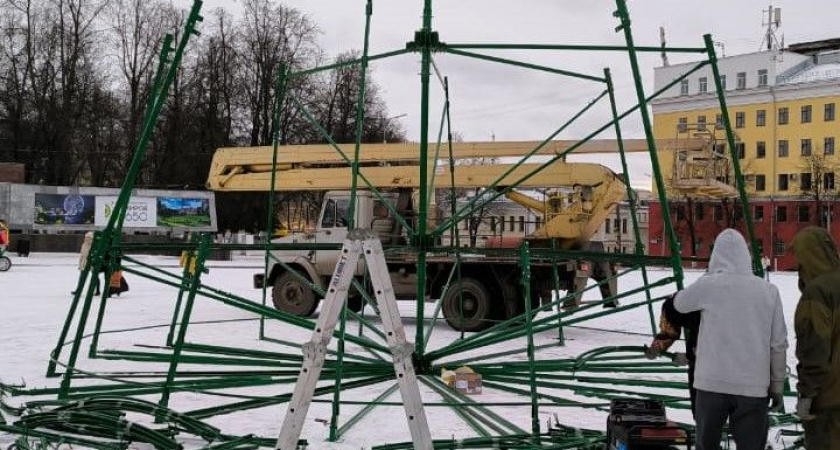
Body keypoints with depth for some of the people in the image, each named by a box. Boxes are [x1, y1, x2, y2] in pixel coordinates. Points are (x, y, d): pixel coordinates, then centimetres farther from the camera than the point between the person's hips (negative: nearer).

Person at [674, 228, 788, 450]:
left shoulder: (708, 285, -6)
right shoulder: (769, 291, -1)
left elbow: (679, 303, 13)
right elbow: (778, 344, 1)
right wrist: (777, 385, 10)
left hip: (712, 383, -1)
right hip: (753, 386, 1)